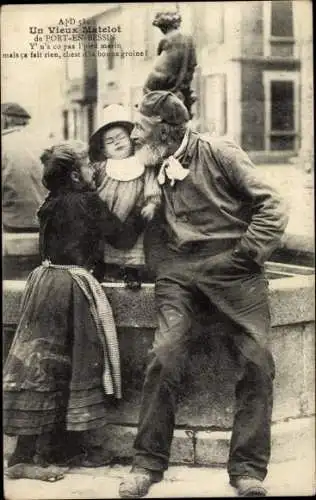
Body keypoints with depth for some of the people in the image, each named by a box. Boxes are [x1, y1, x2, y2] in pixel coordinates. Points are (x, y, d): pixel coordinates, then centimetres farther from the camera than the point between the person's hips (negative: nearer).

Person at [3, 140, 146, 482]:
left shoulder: (53, 203, 12)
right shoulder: (87, 202, -10)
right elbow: (122, 237, -4)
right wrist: (142, 214, 8)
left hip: (48, 278, 8)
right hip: (73, 286, -7)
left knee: (46, 365, 11)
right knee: (79, 366, 2)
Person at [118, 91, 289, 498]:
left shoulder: (218, 153, 2)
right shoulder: (151, 168, 14)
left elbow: (271, 208, -2)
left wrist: (244, 256, -5)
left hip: (231, 266, -2)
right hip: (178, 270, 2)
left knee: (257, 360, -13)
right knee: (165, 355, -17)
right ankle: (148, 463, -4)